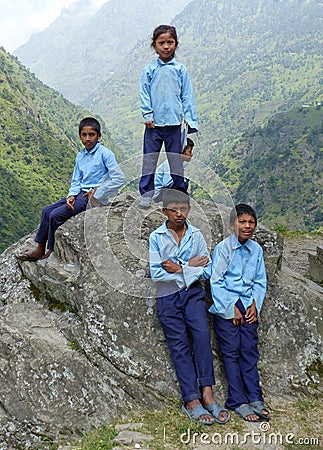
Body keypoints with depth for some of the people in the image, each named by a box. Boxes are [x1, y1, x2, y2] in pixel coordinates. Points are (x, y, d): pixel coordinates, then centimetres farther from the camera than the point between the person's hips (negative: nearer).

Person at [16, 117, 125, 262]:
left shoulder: (105, 153, -10)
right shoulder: (80, 156, 13)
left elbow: (119, 179, -18)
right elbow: (76, 181, 14)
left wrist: (97, 193, -16)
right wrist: (71, 196, -8)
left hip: (94, 198, -8)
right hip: (80, 193, 8)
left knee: (56, 215, -16)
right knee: (47, 210, -1)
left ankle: (51, 252, 2)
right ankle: (40, 249, 8)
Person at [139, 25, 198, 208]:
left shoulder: (181, 70, 6)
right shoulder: (149, 70, 6)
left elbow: (187, 96, 6)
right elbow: (144, 95, 5)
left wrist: (190, 118, -1)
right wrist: (148, 115, -6)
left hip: (174, 122, 0)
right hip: (154, 123, 0)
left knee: (176, 158, 6)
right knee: (149, 158, 2)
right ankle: (146, 193, 10)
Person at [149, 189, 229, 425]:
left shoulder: (196, 235, 6)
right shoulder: (156, 237, -1)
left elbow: (207, 270, 1)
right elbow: (156, 273, -10)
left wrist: (179, 269, -11)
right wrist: (190, 267, -8)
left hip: (192, 292, 1)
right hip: (168, 298, -1)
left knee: (202, 333, -21)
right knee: (180, 347, 0)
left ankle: (206, 392, -15)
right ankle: (192, 400, 5)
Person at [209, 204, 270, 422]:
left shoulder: (256, 249, 7)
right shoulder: (223, 248, -8)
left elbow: (260, 281, 12)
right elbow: (216, 282, -9)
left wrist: (255, 305, -1)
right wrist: (232, 309, -10)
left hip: (249, 307, 4)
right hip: (226, 307, -4)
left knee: (250, 351, 5)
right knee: (231, 353, 0)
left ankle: (255, 399, 14)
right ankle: (238, 402, 8)